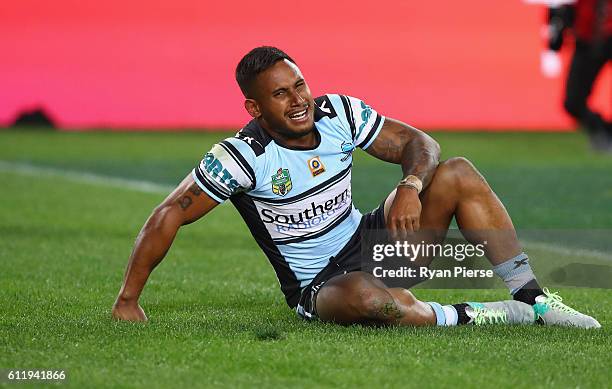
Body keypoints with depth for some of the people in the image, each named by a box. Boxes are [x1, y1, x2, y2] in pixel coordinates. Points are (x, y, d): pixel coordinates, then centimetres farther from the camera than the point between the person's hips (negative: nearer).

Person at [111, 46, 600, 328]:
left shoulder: (339, 113, -6)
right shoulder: (243, 156, -19)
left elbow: (418, 142, 1)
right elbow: (170, 216, -16)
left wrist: (412, 186, -21)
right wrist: (128, 300, -18)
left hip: (370, 241, 6)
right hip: (317, 287, -6)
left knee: (458, 173, -12)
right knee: (363, 297, -44)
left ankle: (534, 299, -10)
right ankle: (467, 317, -20)